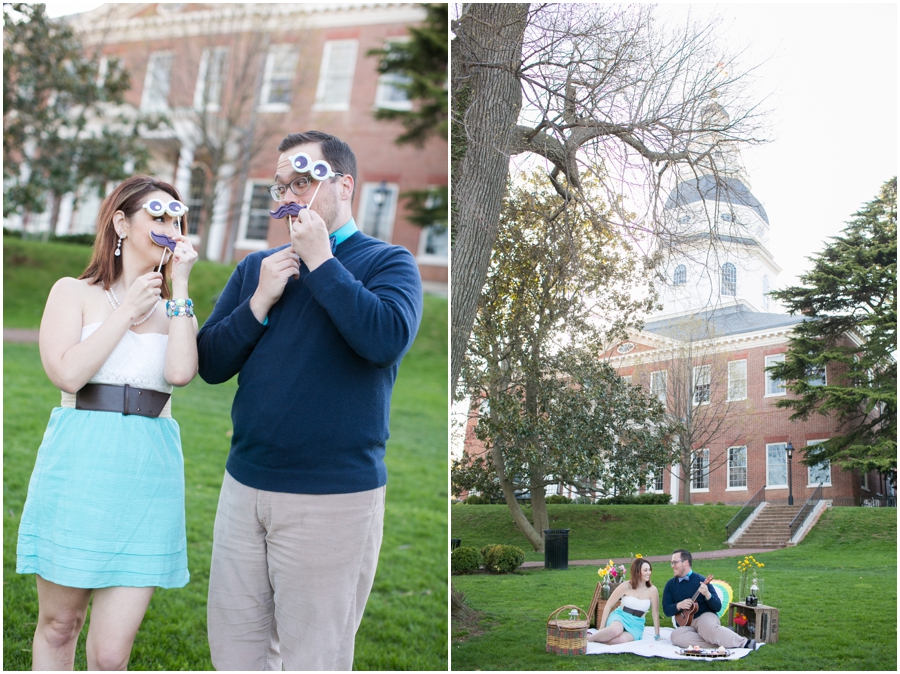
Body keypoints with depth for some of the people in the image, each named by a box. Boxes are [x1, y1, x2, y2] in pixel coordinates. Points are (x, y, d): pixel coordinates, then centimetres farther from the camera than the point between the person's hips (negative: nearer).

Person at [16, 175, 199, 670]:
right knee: (58, 626, 13)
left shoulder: (175, 309, 15)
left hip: (148, 478, 2)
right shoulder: (74, 293, 7)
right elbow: (67, 373, -11)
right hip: (78, 469, -1)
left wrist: (180, 285, -3)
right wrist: (127, 312, -4)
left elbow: (180, 372, -8)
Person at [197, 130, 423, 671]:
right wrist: (260, 301, -7)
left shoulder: (388, 262, -3)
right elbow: (211, 364, 7)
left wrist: (320, 260, -15)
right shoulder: (256, 267, 11)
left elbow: (388, 339, -23)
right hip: (245, 485, 5)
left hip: (333, 498, -5)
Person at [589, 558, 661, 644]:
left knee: (622, 639, -36)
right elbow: (608, 605, -3)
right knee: (616, 630, -40)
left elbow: (655, 614, 0)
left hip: (636, 624, 1)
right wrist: (601, 628, -5)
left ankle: (597, 638, -14)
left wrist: (657, 636, 3)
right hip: (620, 617, -1)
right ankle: (589, 638, -17)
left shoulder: (652, 590, -7)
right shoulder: (626, 586, -9)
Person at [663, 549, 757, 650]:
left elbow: (717, 607, -3)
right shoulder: (670, 585, 11)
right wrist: (679, 605, -15)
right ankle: (719, 642, -28)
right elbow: (666, 609, 5)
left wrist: (707, 594, -23)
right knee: (676, 636, -32)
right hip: (686, 624, 3)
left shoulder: (700, 580, -1)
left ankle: (745, 643, -32)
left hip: (705, 616, -3)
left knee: (709, 629, -39)